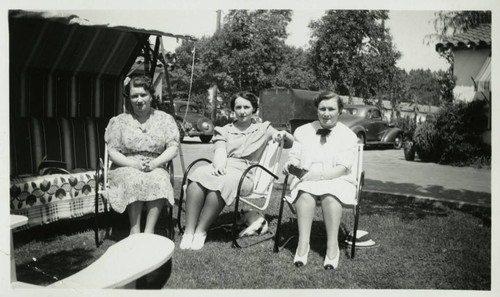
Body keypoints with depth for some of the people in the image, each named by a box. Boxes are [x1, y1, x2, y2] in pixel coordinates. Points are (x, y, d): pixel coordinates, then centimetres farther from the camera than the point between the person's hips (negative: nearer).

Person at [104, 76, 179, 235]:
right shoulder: (119, 121, 8)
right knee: (134, 180, -34)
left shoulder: (165, 119, 10)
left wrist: (155, 163, -16)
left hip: (156, 167, 1)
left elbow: (173, 148, 2)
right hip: (126, 168, 0)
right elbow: (113, 152, 1)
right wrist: (134, 164, -16)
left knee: (159, 180, -34)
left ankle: (149, 231, -30)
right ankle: (135, 231, -28)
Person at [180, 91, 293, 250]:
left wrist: (284, 134, -7)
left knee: (223, 182, -38)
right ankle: (188, 232, -32)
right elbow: (220, 152, 5)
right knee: (198, 175, -34)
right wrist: (219, 166, -18)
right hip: (221, 168, 2)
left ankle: (201, 231, -29)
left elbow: (291, 143, 17)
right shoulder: (224, 130, 23)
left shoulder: (263, 129, 20)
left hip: (244, 173, -2)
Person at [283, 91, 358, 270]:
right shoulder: (302, 131, 15)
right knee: (305, 193, -34)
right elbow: (295, 156, 12)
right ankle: (303, 244, -35)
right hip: (306, 179, 2)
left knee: (330, 195, -36)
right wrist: (291, 163, -13)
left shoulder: (348, 135, 4)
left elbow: (342, 168, -6)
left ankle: (332, 246, -32)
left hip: (337, 181, -1)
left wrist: (320, 174, -22)